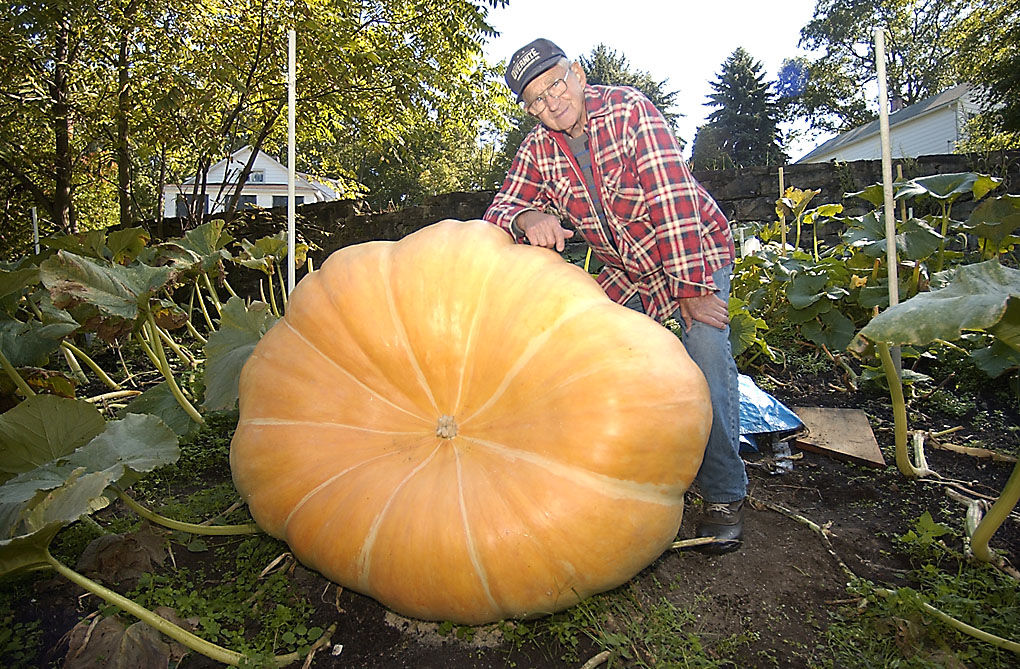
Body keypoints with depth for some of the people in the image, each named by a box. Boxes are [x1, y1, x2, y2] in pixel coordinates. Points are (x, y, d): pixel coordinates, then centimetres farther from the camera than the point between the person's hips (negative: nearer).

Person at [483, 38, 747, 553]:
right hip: (626, 273, 5)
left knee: (704, 352, -22)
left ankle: (724, 496, -6)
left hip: (696, 254, -5)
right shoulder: (538, 150, -6)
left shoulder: (628, 110, -21)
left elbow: (673, 197, -27)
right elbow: (498, 212, -10)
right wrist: (529, 219, -35)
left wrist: (691, 289, -28)